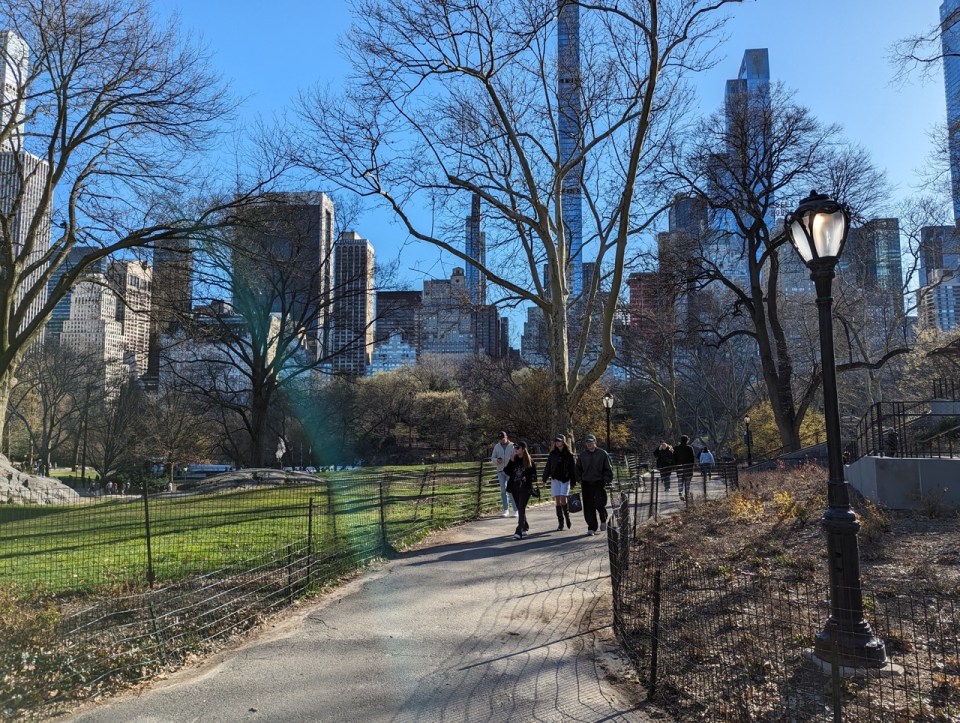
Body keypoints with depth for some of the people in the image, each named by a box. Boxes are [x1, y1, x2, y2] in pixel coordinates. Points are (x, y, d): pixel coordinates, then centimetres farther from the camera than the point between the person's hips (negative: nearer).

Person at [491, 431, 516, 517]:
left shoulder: (512, 446, 2)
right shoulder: (497, 446, 11)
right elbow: (492, 458, 12)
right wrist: (497, 460, -10)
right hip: (500, 471, 3)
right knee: (503, 490, 4)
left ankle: (515, 510, -5)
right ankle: (506, 510, 10)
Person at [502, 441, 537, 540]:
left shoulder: (529, 461, -5)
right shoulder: (514, 460, 7)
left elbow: (534, 474, 0)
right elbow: (507, 471, 0)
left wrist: (527, 478, -16)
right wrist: (511, 461, -10)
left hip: (525, 488, -5)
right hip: (515, 487, 5)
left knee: (521, 509, -11)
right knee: (519, 509, 14)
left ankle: (519, 532, -14)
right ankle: (525, 527, 31)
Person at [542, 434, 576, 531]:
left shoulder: (569, 455, -1)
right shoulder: (552, 454, 7)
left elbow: (573, 468, 0)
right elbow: (548, 467, 12)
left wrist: (573, 482, -2)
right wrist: (544, 479, 10)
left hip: (565, 479, -3)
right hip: (555, 479, 3)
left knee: (563, 499, -13)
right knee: (557, 500, 0)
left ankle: (567, 515, 14)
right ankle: (560, 522, 6)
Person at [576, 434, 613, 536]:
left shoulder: (603, 454, 0)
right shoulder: (582, 455, 9)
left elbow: (608, 469, 3)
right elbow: (578, 469, 18)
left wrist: (606, 480, -6)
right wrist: (580, 480, 7)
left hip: (599, 483, -3)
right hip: (586, 484, 3)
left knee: (599, 503, -11)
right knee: (588, 506, 1)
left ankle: (603, 520, 19)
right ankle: (591, 528, 8)